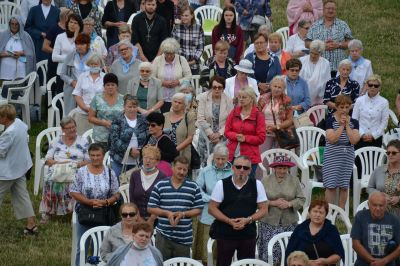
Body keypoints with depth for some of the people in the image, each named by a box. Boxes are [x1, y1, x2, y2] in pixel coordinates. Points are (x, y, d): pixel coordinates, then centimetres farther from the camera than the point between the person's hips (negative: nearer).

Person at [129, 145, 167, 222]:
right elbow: (132, 199, 4)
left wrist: (151, 219, -13)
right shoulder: (135, 175, 8)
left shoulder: (162, 177, -3)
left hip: (155, 220, -3)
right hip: (137, 219, 3)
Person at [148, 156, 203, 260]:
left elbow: (198, 209, 4)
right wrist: (167, 213, -13)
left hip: (184, 238, 0)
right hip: (163, 235, 0)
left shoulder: (193, 187, 4)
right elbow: (150, 208, 3)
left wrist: (183, 214, -13)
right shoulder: (160, 186, 2)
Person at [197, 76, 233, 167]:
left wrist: (219, 134, -11)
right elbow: (201, 119, -7)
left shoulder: (228, 100, -1)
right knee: (205, 163, -3)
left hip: (222, 136, 1)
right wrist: (210, 134, -10)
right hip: (206, 135, -1)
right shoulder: (203, 98, -4)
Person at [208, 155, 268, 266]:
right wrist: (229, 221, -15)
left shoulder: (256, 185, 2)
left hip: (248, 235, 1)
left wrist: (248, 220, -14)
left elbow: (263, 209, 3)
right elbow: (212, 208, -1)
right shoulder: (222, 184, -2)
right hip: (225, 235, -1)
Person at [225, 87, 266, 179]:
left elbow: (261, 138, -3)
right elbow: (227, 131, 8)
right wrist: (236, 136, -12)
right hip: (232, 155, 3)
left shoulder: (258, 115, -2)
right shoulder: (234, 112, 8)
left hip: (250, 157, -3)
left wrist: (245, 138, -14)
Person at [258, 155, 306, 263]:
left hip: (289, 223, 1)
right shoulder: (265, 181, 1)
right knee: (269, 254, -5)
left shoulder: (294, 180, 6)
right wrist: (273, 203, -15)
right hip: (269, 223, -1)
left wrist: (289, 204, -13)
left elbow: (301, 199, 4)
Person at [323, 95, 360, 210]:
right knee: (331, 185, -5)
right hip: (332, 156, -3)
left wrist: (347, 125, -10)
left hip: (348, 156, 3)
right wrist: (341, 125, -14)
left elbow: (354, 140, -9)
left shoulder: (354, 122, 4)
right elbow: (331, 139, -16)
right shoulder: (330, 120, -4)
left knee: (344, 186, 6)